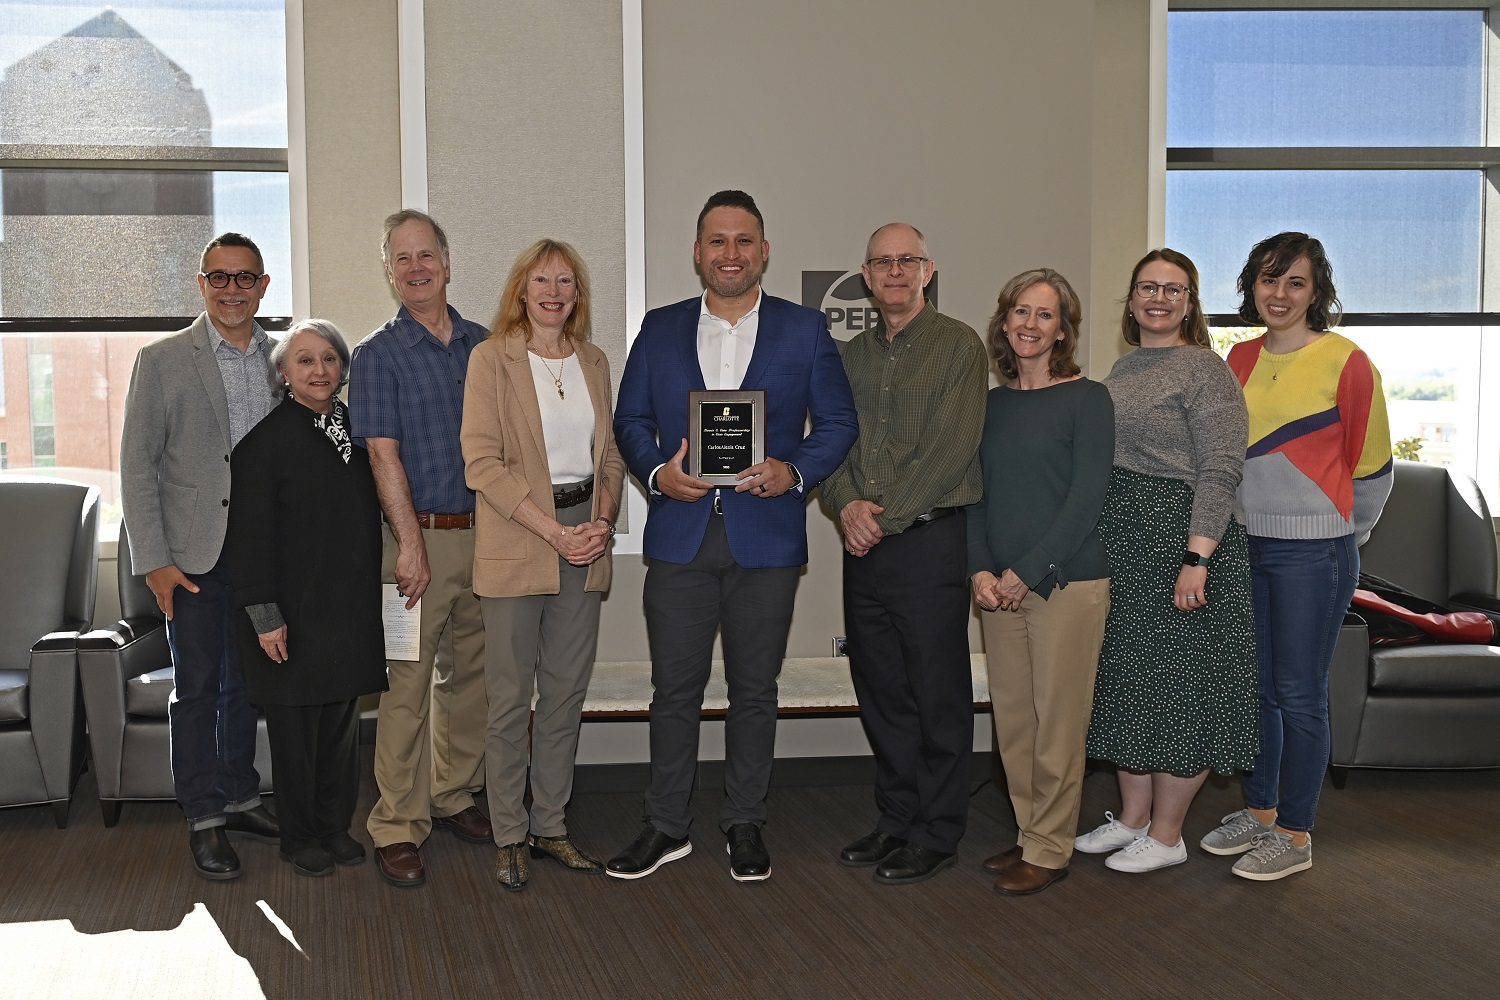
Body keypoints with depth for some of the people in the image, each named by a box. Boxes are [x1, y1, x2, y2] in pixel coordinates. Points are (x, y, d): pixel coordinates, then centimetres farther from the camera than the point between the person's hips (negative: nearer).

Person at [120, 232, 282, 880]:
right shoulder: (162, 361, -4)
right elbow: (137, 467, -5)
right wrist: (154, 561, -10)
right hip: (194, 555, -3)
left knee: (246, 684, 14)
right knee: (197, 688, 4)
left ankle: (240, 799, 28)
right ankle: (204, 819, 14)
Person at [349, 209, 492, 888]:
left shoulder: (484, 346, 11)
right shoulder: (379, 355, -2)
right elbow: (383, 455, -9)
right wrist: (412, 543, -16)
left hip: (485, 533, 5)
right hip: (420, 535, -5)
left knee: (472, 674, 13)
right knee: (407, 685, -3)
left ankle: (453, 797, 27)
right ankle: (397, 829, 3)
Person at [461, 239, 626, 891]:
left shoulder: (594, 362, 12)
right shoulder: (492, 360, -4)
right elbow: (482, 463, -11)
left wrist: (602, 522, -3)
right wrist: (553, 531, -16)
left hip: (584, 548, 5)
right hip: (515, 548, -5)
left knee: (567, 695, 9)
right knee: (511, 699, 1)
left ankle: (550, 826, 21)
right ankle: (509, 837, 12)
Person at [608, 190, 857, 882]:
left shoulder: (805, 330, 5)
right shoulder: (660, 330, 9)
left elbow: (838, 423, 4)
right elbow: (631, 420, 10)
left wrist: (794, 472, -13)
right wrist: (657, 471, -9)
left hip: (766, 539, -1)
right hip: (680, 538, 1)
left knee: (754, 690, 9)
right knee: (673, 688, 5)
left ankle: (745, 824, 23)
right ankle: (666, 826, 18)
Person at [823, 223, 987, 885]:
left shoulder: (958, 346, -2)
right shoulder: (851, 356, 17)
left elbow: (953, 447, -12)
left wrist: (888, 515, -14)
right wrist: (848, 504, -8)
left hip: (930, 539, -6)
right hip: (864, 548, 6)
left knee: (938, 693, 0)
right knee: (879, 689, 11)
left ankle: (936, 834, 10)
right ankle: (896, 821, 23)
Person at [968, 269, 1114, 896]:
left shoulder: (1086, 399, -4)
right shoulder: (991, 406, 12)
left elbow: (1086, 499, -10)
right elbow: (975, 496, 12)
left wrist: (1027, 572, -13)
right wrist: (980, 571, -3)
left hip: (1067, 583, -5)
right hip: (999, 588, 5)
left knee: (1057, 721, 0)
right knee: (1012, 719, 10)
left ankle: (1050, 850, 11)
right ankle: (1029, 835, 23)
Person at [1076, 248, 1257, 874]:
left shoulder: (1205, 371, -9)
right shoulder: (1124, 368, 15)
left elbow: (1220, 470, -15)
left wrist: (1197, 557, -23)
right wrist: (1090, 543, 15)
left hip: (1177, 540, -8)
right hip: (1117, 542, 8)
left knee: (1175, 682, 0)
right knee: (1125, 677, 13)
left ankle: (1166, 835, 12)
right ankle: (1132, 817, 25)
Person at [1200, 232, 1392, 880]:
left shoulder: (1346, 363, -8)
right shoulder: (1240, 360, 7)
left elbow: (1372, 467, -1)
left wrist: (1341, 537, 7)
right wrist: (1239, 525, 13)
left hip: (1311, 553, -5)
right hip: (1243, 544, 6)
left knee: (1298, 694, 1)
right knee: (1254, 686, 14)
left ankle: (1295, 836, 13)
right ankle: (1259, 812, 29)